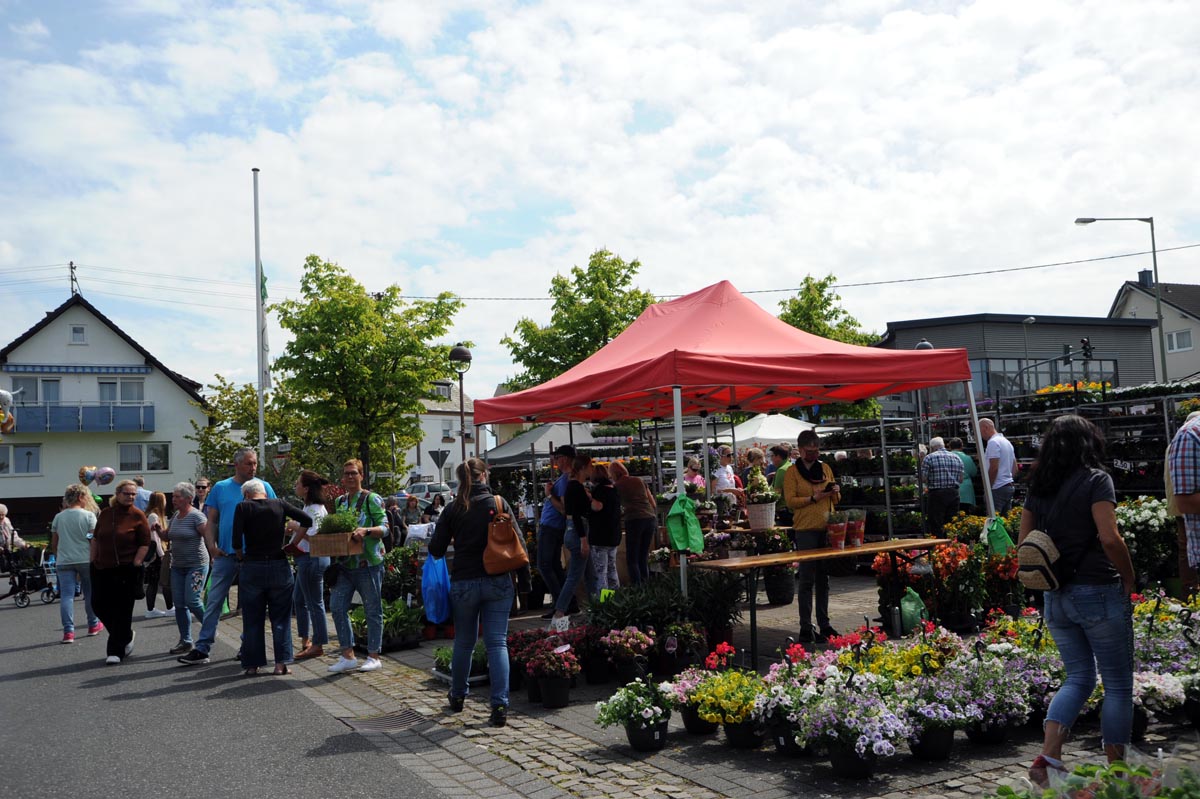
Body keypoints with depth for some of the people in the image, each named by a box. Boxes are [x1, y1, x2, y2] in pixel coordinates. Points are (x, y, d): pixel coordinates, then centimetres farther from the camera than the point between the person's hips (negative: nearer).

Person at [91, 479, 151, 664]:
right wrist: (92, 561, 11)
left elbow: (145, 544, -6)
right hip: (102, 569, 5)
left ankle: (116, 651, 9)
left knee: (122, 610, -1)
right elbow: (95, 539, 17)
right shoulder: (105, 513, 9)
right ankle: (126, 635, 28)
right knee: (99, 604, 6)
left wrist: (135, 564, -11)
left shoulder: (138, 516, -5)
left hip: (126, 570, -5)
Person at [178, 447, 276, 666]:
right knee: (213, 602, 0)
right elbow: (211, 522, 7)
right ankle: (202, 648, 3)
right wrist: (212, 547, -5)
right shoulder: (221, 488, 6)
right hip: (225, 555, 1)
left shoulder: (264, 488, 4)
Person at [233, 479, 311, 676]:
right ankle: (281, 663, 7)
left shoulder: (243, 507, -4)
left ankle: (253, 665, 12)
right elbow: (308, 520, -2)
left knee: (252, 619, 9)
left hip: (252, 568, -1)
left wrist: (241, 556, 7)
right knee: (280, 617, 9)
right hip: (280, 567, 1)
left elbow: (237, 541, -12)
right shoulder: (279, 505, 2)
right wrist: (289, 530, 15)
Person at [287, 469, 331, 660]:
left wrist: (295, 526, -15)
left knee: (314, 603, -1)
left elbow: (313, 535, -26)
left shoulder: (314, 509, -19)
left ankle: (317, 645, 8)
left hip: (311, 558, -11)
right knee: (298, 599, 19)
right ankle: (305, 640, 28)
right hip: (306, 558, 11)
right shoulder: (310, 506, 13)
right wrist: (295, 526, 4)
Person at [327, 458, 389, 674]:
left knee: (373, 610, 2)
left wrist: (366, 531, -27)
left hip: (368, 563, -6)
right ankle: (348, 655, 9)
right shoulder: (339, 501, 15)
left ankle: (373, 656, 12)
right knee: (337, 606, 0)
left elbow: (384, 527, -10)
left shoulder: (371, 499, -5)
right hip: (344, 564, 6)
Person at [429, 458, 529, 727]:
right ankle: (500, 705, -6)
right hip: (498, 582, -1)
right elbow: (517, 541, -3)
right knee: (497, 642, 1)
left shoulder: (453, 509, -2)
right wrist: (524, 575, 5)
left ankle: (457, 696, 33)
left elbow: (436, 549, 0)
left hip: (464, 583, 1)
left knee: (464, 642, 18)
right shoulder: (498, 503, -3)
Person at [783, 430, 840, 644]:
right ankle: (806, 628, 0)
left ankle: (824, 624, 19)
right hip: (805, 530, -5)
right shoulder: (792, 472, -2)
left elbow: (835, 500, 18)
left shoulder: (825, 468, 13)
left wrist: (835, 492, -4)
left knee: (823, 578, 12)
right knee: (807, 579, -3)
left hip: (827, 528, 5)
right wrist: (813, 499, -21)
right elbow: (790, 500, -10)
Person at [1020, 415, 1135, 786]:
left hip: (1056, 598, 6)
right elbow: (1109, 537, -19)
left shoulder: (1038, 487, 7)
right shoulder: (1095, 479, -10)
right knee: (1118, 683, 9)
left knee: (1078, 678, 16)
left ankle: (1048, 756, 1)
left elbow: (1023, 543, 8)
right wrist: (1128, 576, -6)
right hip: (1099, 592, -6)